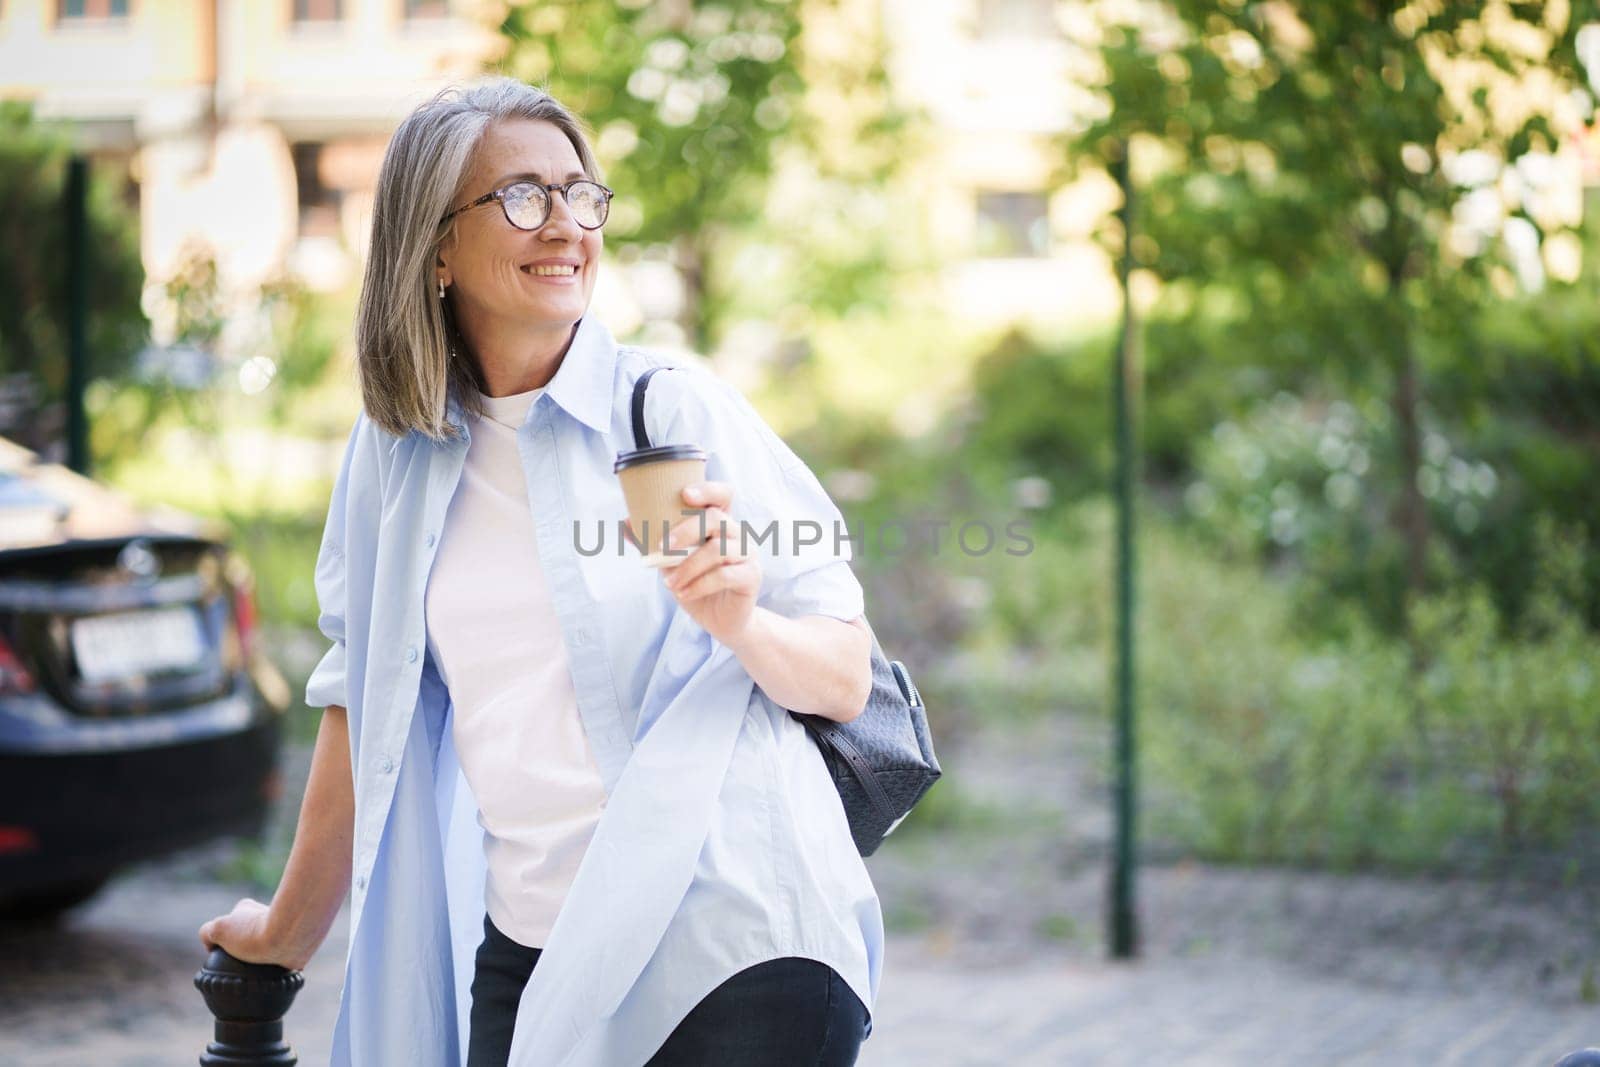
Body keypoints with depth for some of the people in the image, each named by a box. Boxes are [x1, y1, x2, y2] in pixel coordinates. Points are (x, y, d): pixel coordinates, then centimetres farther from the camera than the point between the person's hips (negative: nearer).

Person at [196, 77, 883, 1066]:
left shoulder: (679, 407, -4)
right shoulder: (394, 455, 7)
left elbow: (847, 681, -3)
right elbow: (366, 706, 17)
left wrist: (743, 624, -24)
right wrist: (287, 933, 25)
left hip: (738, 944, -3)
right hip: (525, 959, 4)